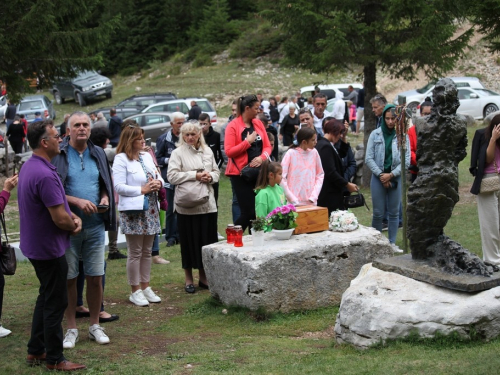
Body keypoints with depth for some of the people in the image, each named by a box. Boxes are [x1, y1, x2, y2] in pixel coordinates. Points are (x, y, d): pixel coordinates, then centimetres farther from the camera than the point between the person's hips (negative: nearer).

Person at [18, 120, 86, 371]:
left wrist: (73, 216, 2)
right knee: (55, 303, 1)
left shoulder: (29, 167, 6)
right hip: (49, 248, -10)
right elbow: (60, 219, -25)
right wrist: (74, 226, -5)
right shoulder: (45, 175, -26)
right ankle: (54, 359, 11)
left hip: (35, 245, 10)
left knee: (46, 298, 20)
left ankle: (36, 351, 28)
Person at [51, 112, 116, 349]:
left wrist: (106, 198, -2)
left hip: (95, 225, 4)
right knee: (69, 278, 4)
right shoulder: (58, 154, -6)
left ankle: (95, 326, 21)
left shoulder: (98, 154, 8)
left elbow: (106, 184, 19)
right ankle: (71, 329, 16)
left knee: (96, 277, 7)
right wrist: (77, 201, -20)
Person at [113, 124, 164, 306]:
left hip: (150, 209, 7)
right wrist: (142, 190, -16)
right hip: (133, 210, -7)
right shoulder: (121, 159, -9)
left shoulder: (147, 156, 12)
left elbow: (158, 176, 18)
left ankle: (145, 287, 21)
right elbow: (119, 187, -16)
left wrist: (158, 183, -5)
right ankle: (135, 292, 8)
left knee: (147, 252, 12)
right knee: (135, 253, -1)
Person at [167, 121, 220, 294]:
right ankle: (188, 278, 15)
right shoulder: (178, 153, -2)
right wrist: (195, 176, -15)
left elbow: (216, 172, 18)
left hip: (207, 203, 4)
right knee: (189, 240, 2)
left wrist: (210, 177, -5)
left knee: (207, 240, 6)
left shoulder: (207, 151, 13)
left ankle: (203, 277, 20)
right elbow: (172, 176, -11)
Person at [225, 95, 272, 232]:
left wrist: (262, 158, -7)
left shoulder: (258, 124, 11)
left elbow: (267, 146, 12)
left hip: (258, 172, 5)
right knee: (249, 212, -8)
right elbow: (229, 151, -13)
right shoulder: (233, 126, -6)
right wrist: (248, 141, -14)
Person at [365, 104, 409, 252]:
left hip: (396, 178, 0)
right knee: (378, 213, 1)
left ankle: (392, 243, 16)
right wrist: (381, 175, -10)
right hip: (378, 178, 0)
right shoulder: (375, 134, 0)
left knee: (394, 212, 7)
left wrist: (391, 175, -11)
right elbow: (369, 159, -1)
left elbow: (406, 160, -3)